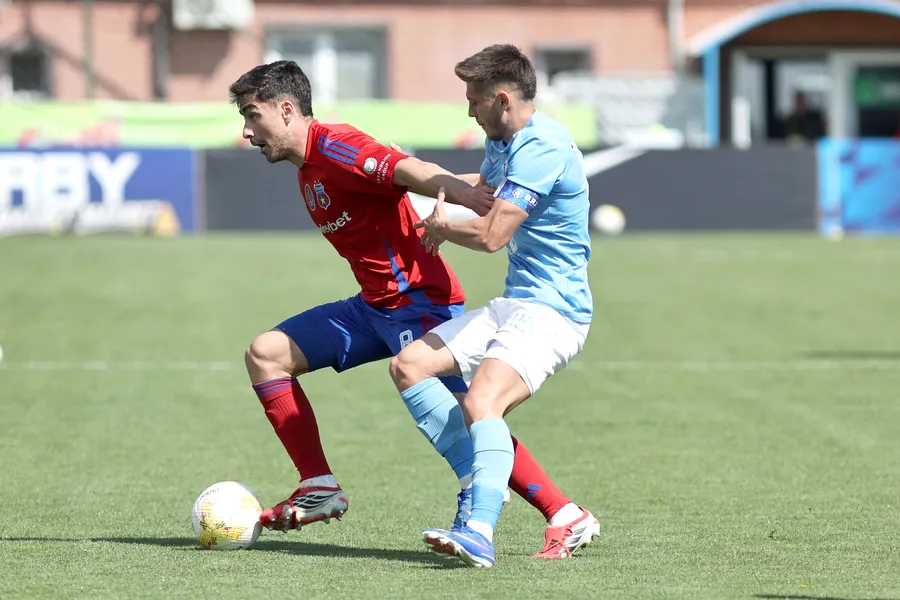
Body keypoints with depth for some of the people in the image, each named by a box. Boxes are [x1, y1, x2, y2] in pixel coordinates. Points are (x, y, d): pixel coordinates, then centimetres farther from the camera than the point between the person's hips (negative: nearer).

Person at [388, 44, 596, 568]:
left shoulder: (543, 147, -18)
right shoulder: (505, 142, 15)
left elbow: (491, 235, -22)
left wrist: (441, 227, -3)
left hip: (553, 313, -11)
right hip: (513, 304, 11)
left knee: (482, 402, -31)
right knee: (409, 366, 2)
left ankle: (480, 532, -44)